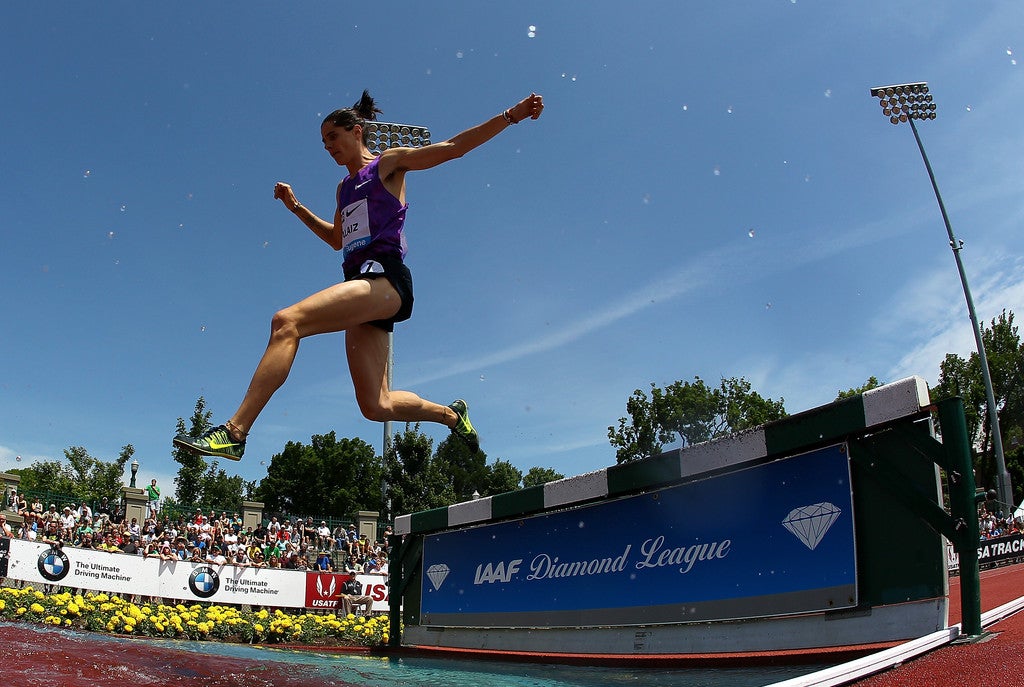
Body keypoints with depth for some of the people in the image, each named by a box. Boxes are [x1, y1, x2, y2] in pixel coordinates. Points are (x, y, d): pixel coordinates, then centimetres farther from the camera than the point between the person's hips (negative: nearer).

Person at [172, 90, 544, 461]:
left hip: (383, 278, -8)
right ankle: (452, 414, 26)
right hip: (362, 284, 8)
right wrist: (295, 206, 34)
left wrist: (511, 115, -1)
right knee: (376, 406, 3)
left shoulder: (389, 163, 10)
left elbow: (454, 146, 6)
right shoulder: (345, 187, 29)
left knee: (287, 321, -27)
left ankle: (234, 432, -31)